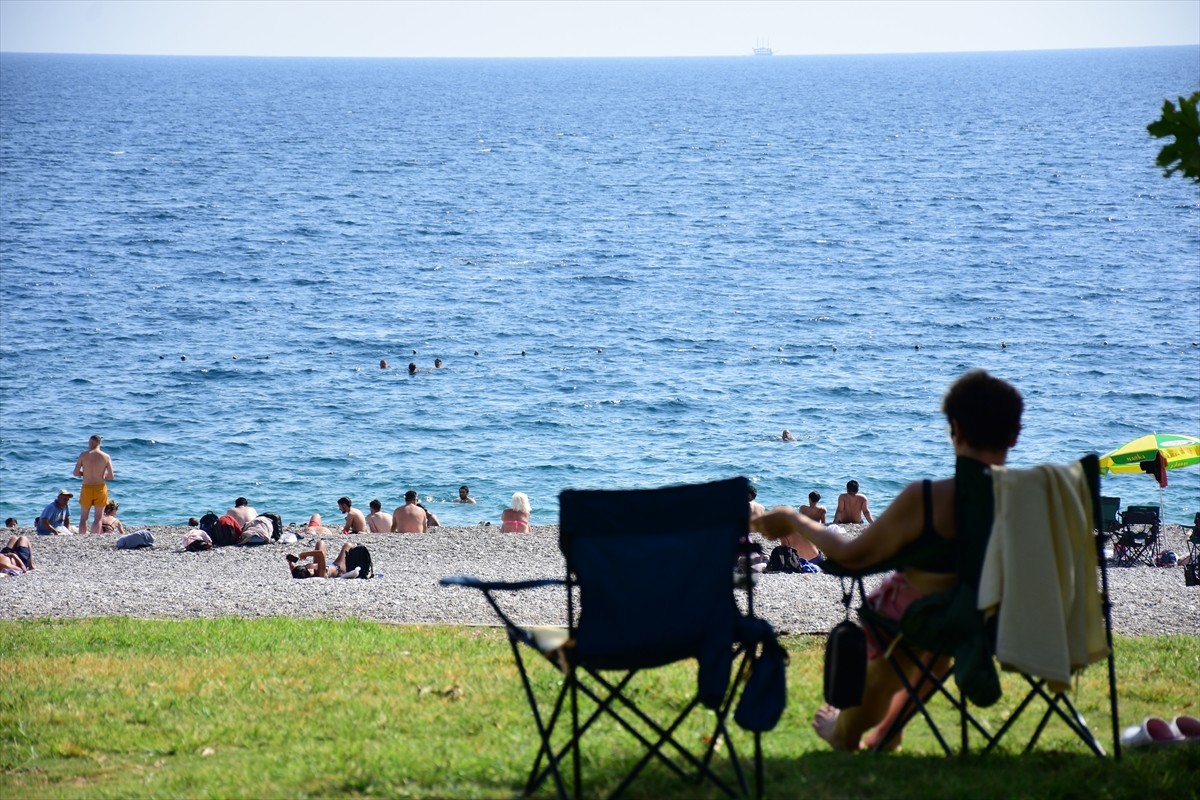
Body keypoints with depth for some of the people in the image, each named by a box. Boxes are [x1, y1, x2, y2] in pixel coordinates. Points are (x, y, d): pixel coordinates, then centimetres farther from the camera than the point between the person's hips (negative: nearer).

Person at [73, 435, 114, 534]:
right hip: (100, 488, 0)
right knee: (98, 518, 5)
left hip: (87, 488, 0)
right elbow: (111, 477, -7)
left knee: (83, 518, 10)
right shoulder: (106, 457, -5)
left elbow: (75, 473, -5)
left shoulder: (83, 455, -5)